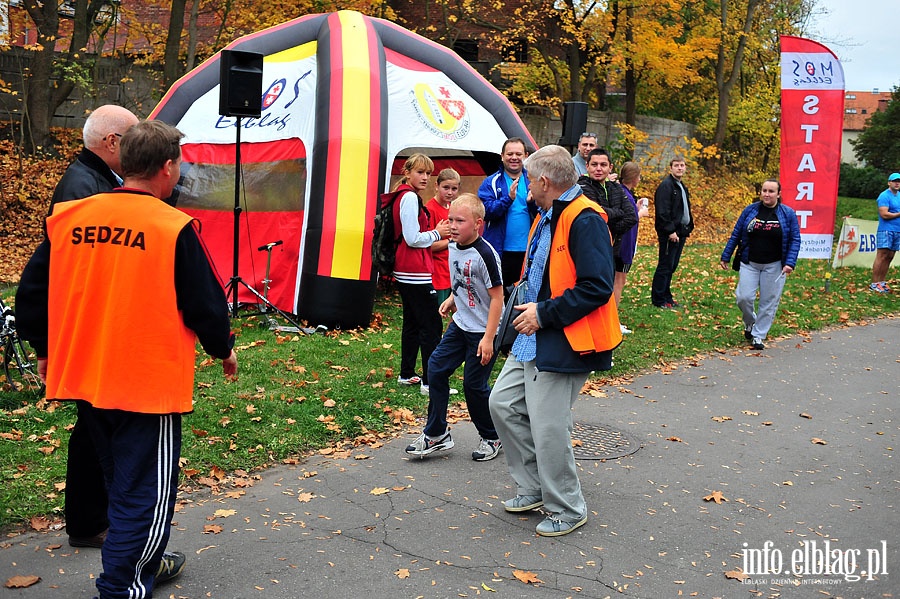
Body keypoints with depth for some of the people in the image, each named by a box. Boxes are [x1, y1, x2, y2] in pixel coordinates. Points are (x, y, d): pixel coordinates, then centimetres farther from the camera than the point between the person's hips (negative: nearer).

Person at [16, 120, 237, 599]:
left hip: (84, 379, 7)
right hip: (149, 383, -7)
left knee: (121, 479, 24)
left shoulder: (67, 218, 1)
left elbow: (31, 293, 7)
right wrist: (223, 349, 10)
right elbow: (205, 303, -9)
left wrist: (45, 349, 22)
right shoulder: (173, 228, -14)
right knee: (145, 491, 7)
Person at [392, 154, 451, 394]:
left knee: (412, 324, 17)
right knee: (431, 326, -7)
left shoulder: (405, 196, 17)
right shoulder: (411, 198, -14)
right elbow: (413, 239, -19)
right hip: (416, 273, -11)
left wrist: (437, 233, 10)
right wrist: (437, 233, -6)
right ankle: (430, 381, -5)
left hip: (405, 272, 11)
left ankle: (407, 374, 25)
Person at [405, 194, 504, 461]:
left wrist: (488, 338, -21)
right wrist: (452, 299, 5)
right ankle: (436, 434, 15)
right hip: (460, 324, 8)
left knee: (474, 384, 0)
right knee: (436, 368, 3)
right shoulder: (453, 247, 2)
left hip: (484, 330, -8)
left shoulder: (485, 254, -22)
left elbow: (497, 296, -20)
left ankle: (492, 438, 22)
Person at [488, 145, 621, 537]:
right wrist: (529, 304, 11)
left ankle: (568, 510, 19)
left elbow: (597, 287, -26)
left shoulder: (585, 220, -18)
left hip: (565, 343, -10)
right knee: (503, 403, 13)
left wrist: (544, 314, -21)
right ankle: (535, 488, 28)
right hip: (534, 338, 11)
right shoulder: (546, 218, 14)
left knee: (548, 427, -3)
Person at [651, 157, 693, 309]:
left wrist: (688, 227, 15)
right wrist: (670, 231, -22)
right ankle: (658, 299, 1)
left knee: (672, 266, 13)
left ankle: (666, 296, 21)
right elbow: (662, 212, -20)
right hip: (669, 234, -9)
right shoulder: (666, 186, -12)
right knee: (665, 266, -5)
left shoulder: (682, 187, 19)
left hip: (680, 232, 9)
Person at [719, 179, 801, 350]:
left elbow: (795, 240, -1)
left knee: (769, 302, 3)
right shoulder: (750, 210, 1)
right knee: (743, 297, -6)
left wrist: (790, 263, -13)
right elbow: (735, 235, 6)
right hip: (749, 263, 1)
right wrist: (725, 257, 5)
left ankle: (758, 336, 16)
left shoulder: (788, 214, -2)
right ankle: (750, 323, 25)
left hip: (774, 266, -1)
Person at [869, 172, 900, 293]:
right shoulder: (884, 196, -8)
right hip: (886, 230, -8)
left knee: (889, 258, 7)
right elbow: (884, 214, -17)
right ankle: (874, 284, -9)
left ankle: (882, 282, 12)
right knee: (881, 257, -9)